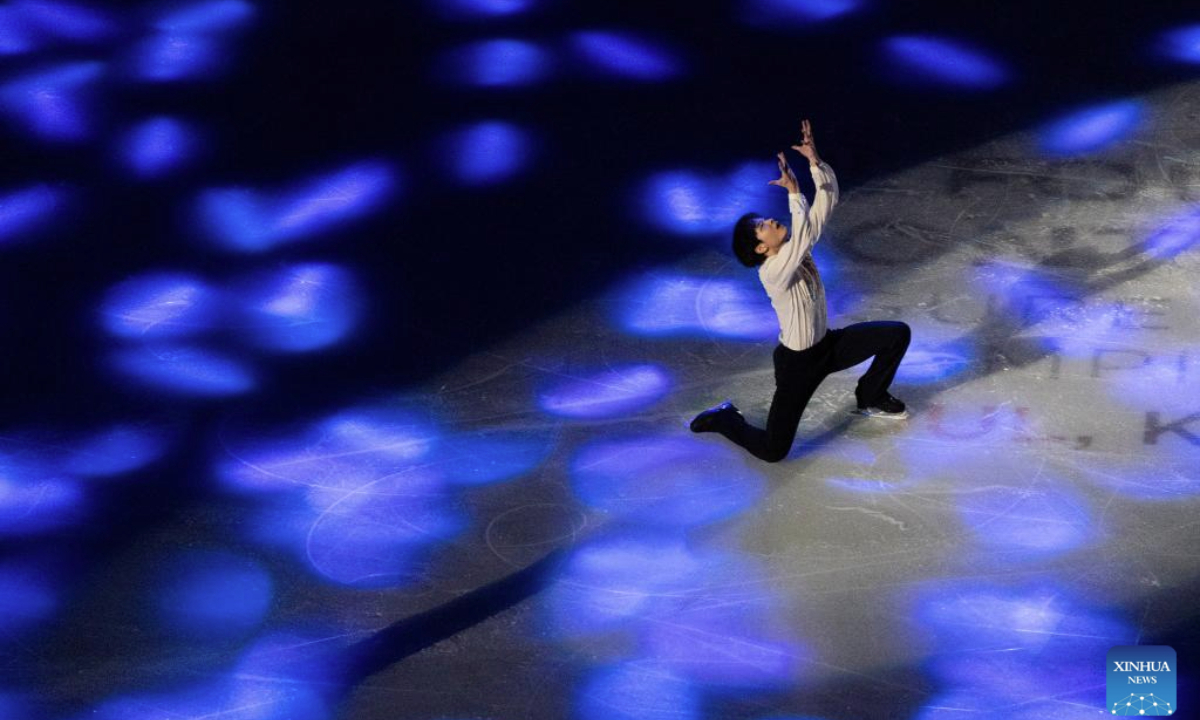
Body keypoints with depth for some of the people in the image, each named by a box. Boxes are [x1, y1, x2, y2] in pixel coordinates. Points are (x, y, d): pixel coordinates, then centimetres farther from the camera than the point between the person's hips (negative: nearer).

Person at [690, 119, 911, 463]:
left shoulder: (794, 249, -6)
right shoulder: (772, 272, -28)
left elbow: (827, 201, -10)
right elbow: (803, 238, -47)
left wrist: (814, 160, -21)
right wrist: (794, 192, -45)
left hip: (827, 345, 8)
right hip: (797, 362, -8)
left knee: (898, 334, 0)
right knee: (771, 450, -13)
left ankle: (870, 397, 24)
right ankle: (724, 418, 20)